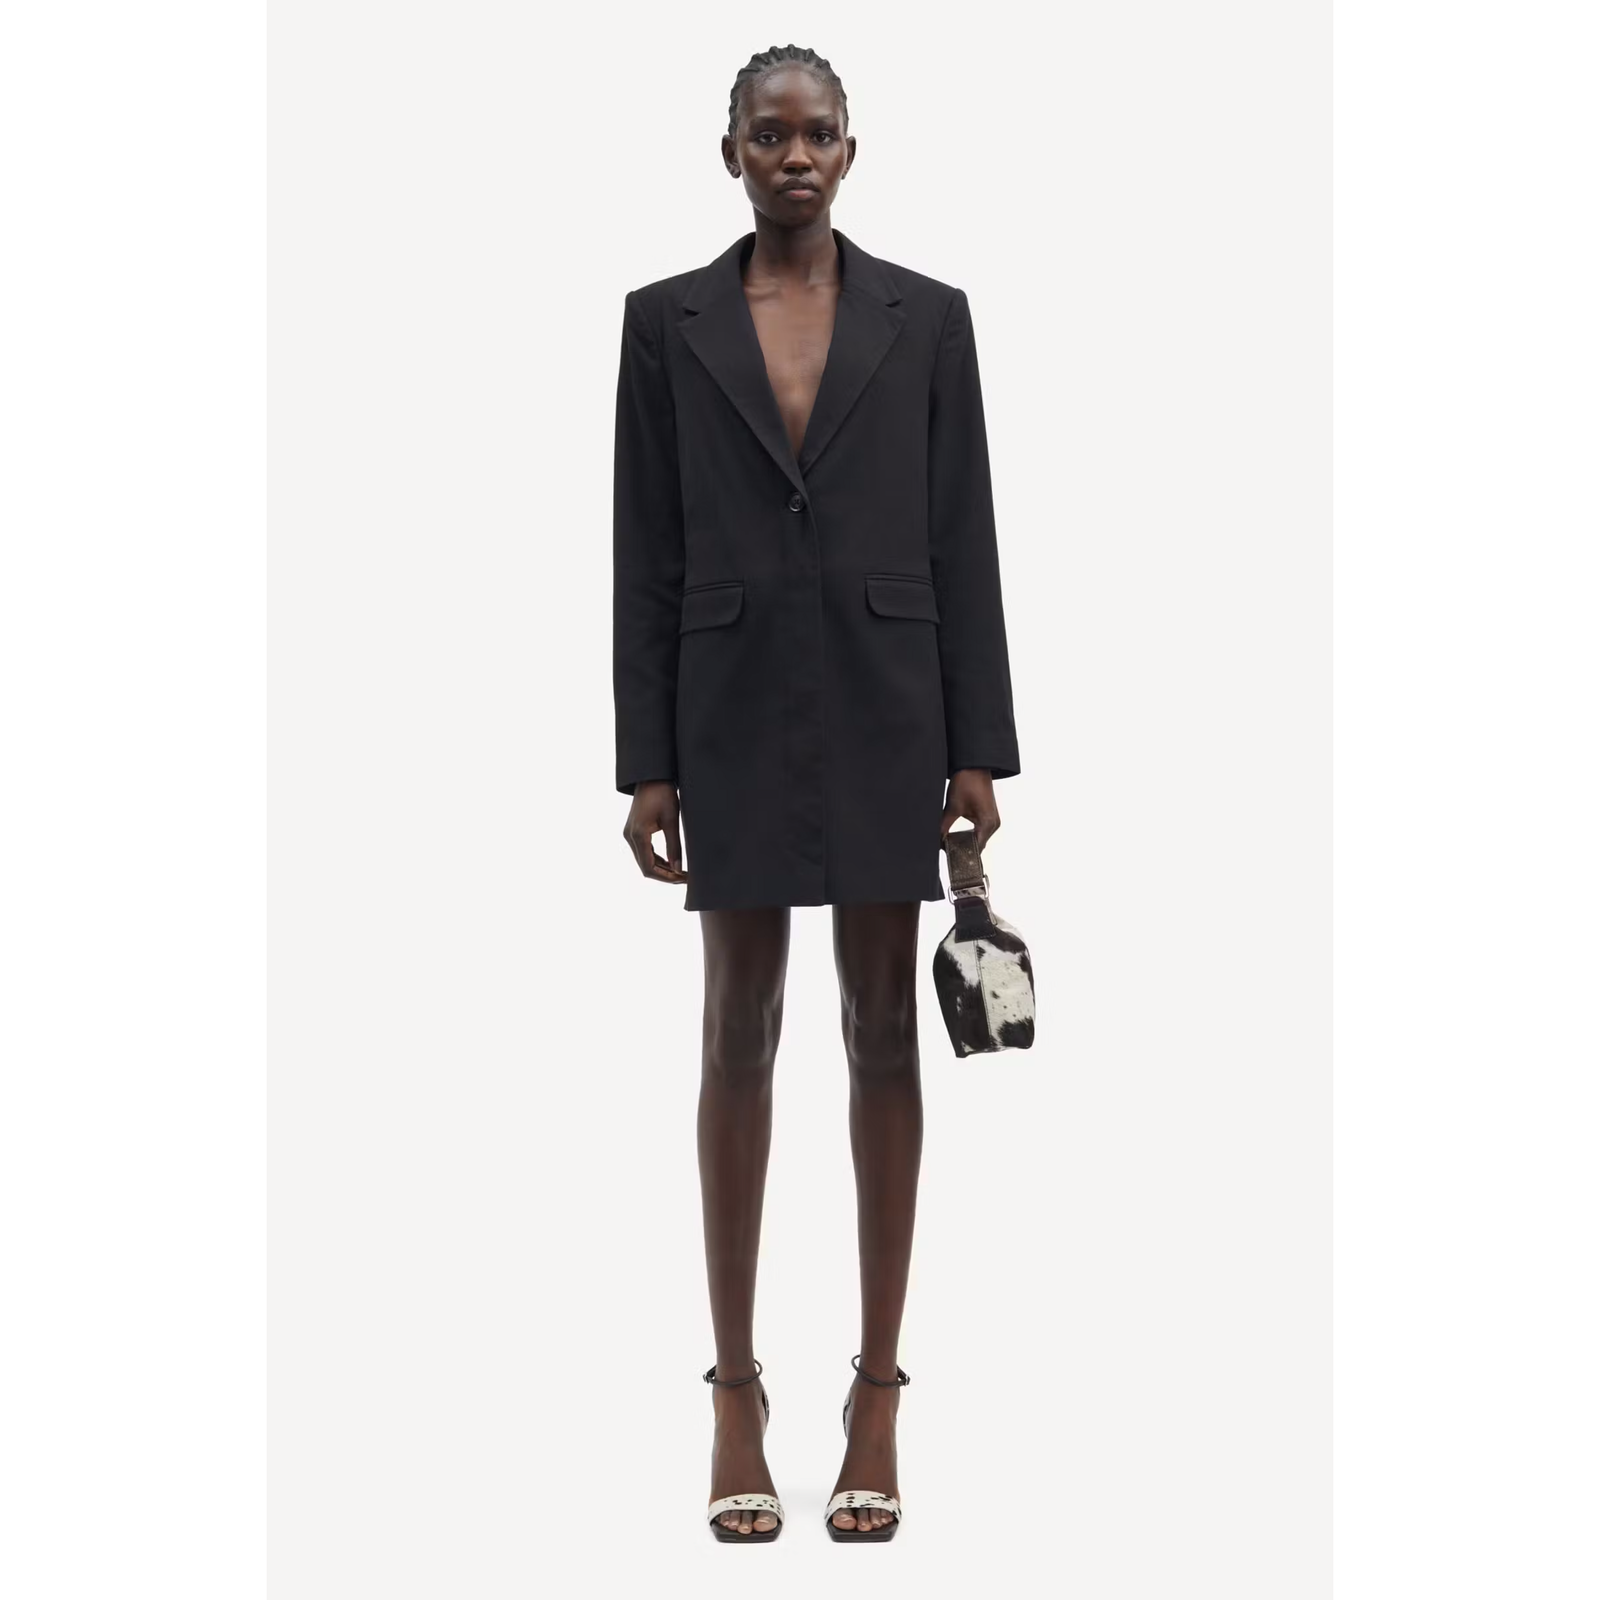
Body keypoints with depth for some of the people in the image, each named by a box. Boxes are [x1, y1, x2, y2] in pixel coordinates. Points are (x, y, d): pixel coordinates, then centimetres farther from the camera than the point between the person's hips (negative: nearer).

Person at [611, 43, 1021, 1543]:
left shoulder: (925, 316, 3)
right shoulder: (666, 320, 3)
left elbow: (963, 541, 2)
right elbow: (644, 555, 2)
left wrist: (977, 750, -3)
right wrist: (647, 764, -3)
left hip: (883, 708, 0)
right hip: (735, 710, 0)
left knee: (884, 1035, 4)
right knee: (739, 1035, 4)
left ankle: (877, 1391, 12)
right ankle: (737, 1391, 12)